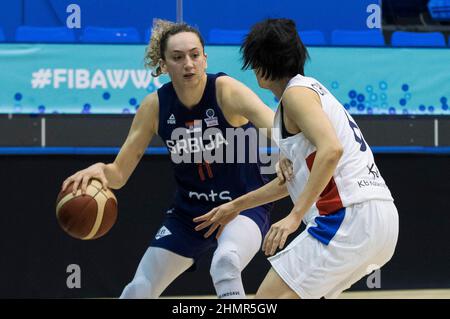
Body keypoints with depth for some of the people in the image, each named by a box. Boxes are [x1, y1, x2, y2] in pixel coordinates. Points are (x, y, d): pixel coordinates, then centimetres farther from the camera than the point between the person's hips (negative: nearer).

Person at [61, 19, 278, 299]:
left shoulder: (227, 91, -20)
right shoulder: (155, 106, -9)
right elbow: (119, 174, -4)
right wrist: (100, 170, -29)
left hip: (244, 206, -5)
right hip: (190, 212, 5)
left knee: (225, 263, -36)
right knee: (138, 291, 6)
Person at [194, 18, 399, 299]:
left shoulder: (297, 92, -4)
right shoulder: (313, 88, 26)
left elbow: (331, 150, -22)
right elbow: (295, 178, 33)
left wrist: (295, 216, -24)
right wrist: (236, 206, 39)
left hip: (348, 216, -10)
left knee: (268, 298, -10)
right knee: (306, 293, 24)